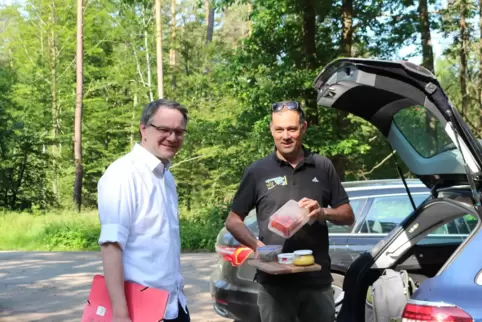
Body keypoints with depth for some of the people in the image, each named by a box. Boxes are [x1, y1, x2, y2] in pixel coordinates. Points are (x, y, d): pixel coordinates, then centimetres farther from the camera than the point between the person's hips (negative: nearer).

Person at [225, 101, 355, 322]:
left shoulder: (323, 167, 9)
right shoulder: (257, 171, 4)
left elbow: (348, 216, 12)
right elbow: (233, 221, 7)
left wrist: (323, 212, -10)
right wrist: (257, 246, -12)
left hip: (318, 280, 2)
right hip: (274, 283, -1)